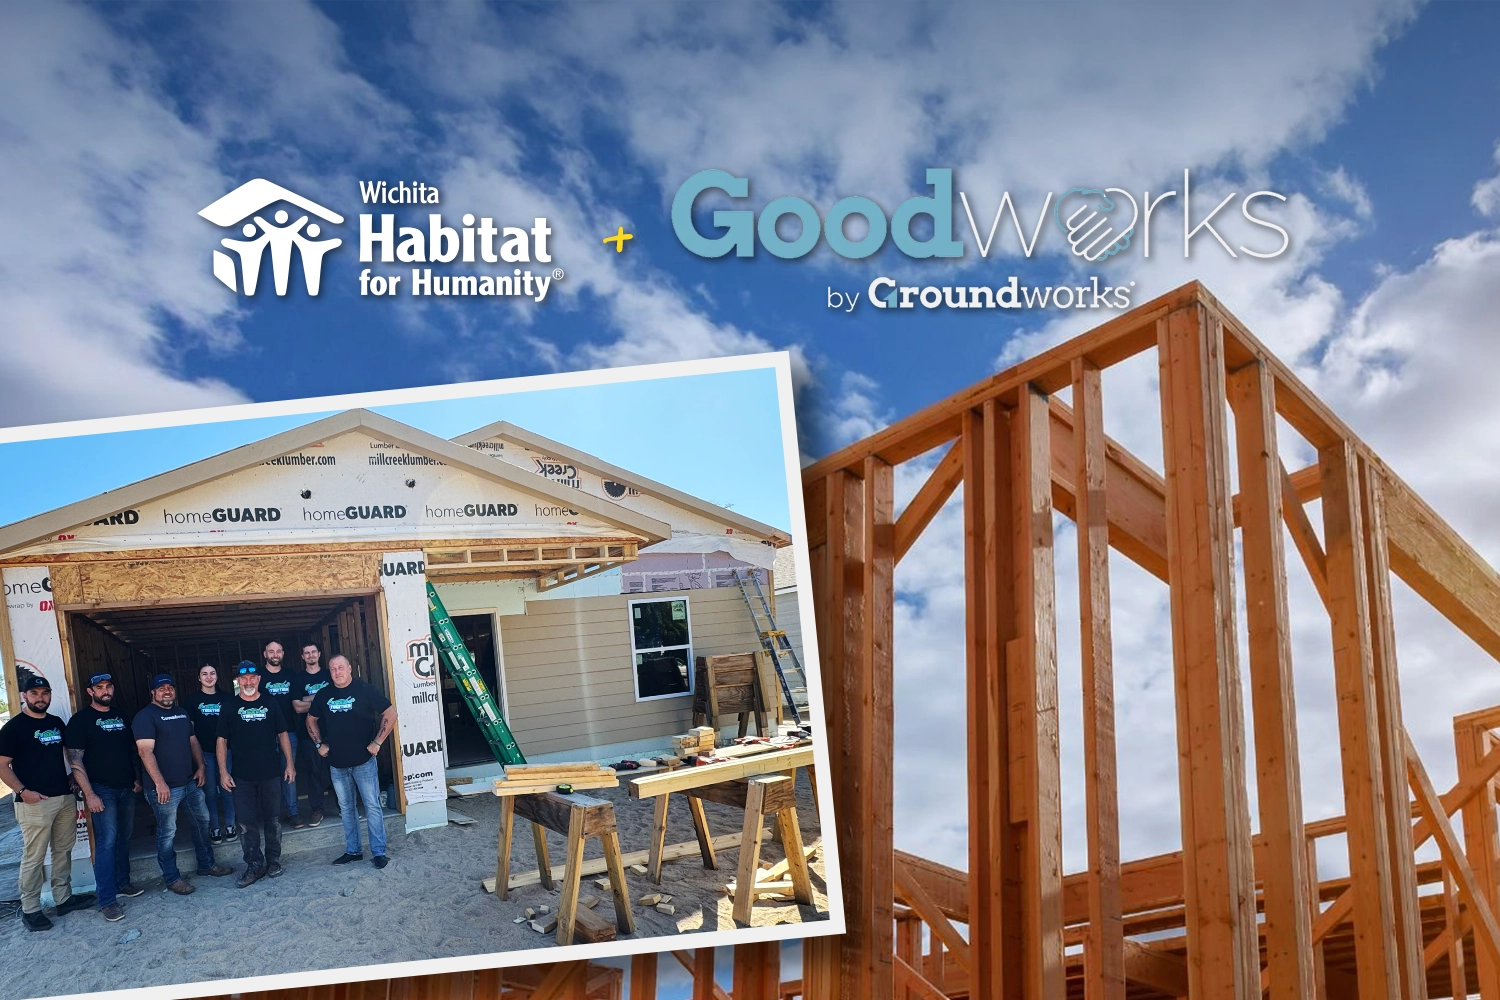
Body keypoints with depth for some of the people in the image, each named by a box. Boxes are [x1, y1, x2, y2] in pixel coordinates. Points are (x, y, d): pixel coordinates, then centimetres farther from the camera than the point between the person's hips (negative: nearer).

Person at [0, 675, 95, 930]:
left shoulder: (56, 723, 12)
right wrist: (22, 791, -18)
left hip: (65, 798, 6)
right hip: (35, 802, -6)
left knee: (63, 851, 13)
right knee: (34, 857, -2)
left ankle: (64, 898, 24)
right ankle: (30, 909, 7)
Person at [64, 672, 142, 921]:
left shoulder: (121, 715, 11)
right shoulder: (81, 719, -6)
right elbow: (75, 760, -11)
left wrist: (137, 778, 10)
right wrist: (89, 794, -15)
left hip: (126, 788, 6)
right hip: (102, 790, -6)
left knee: (124, 838, 13)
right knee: (106, 842, -9)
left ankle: (122, 883, 27)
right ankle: (107, 900, -7)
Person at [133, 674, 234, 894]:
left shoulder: (182, 712, 14)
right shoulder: (145, 716, -10)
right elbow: (146, 751, -18)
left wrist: (200, 766, 8)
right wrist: (159, 783, -24)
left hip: (191, 782, 8)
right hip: (166, 787, -8)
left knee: (201, 821, 16)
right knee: (167, 833, 1)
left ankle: (206, 864, 31)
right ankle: (172, 877, 12)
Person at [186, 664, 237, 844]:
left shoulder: (224, 697, 5)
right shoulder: (193, 699, 1)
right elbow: (190, 729, 0)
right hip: (204, 751, -1)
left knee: (227, 788, 3)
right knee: (210, 791, 4)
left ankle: (229, 825, 13)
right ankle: (214, 828, 14)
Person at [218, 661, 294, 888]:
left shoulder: (269, 704, 4)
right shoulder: (230, 707, 1)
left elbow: (282, 734, 7)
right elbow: (222, 741, 2)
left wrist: (289, 763, 2)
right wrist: (223, 772, -4)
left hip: (270, 773, 1)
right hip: (242, 776, 0)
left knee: (272, 819, 7)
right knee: (247, 823, 2)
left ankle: (273, 860, 20)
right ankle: (254, 865, 11)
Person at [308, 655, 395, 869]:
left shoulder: (364, 690, -8)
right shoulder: (324, 695, 5)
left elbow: (390, 714, -8)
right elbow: (311, 720, 21)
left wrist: (377, 741, -11)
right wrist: (319, 744, 11)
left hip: (363, 761, -4)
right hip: (337, 764, 4)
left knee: (372, 806, -2)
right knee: (346, 808, 12)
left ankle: (378, 852, 3)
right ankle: (352, 850, 23)